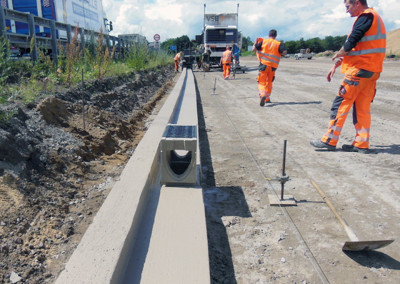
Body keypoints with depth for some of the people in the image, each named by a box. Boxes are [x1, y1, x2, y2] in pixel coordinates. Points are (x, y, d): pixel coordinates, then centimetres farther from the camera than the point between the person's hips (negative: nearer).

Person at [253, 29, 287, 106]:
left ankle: (262, 95, -30)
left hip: (263, 65, -1)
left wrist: (255, 42, 19)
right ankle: (267, 98, 26)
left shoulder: (263, 41, 3)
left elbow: (254, 49, 0)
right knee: (269, 82, 18)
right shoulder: (279, 44, 2)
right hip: (273, 67, 1)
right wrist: (280, 53, 10)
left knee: (262, 82, -2)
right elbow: (284, 52, -11)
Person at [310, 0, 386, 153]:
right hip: (371, 71, 9)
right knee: (362, 107, 8)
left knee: (341, 103, -5)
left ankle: (330, 140, -1)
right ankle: (362, 144, 9)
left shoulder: (366, 16, -9)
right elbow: (352, 49, 22)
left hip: (359, 69, -9)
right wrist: (336, 66, 20)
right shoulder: (374, 17, 22)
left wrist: (336, 55, 2)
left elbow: (350, 44, -17)